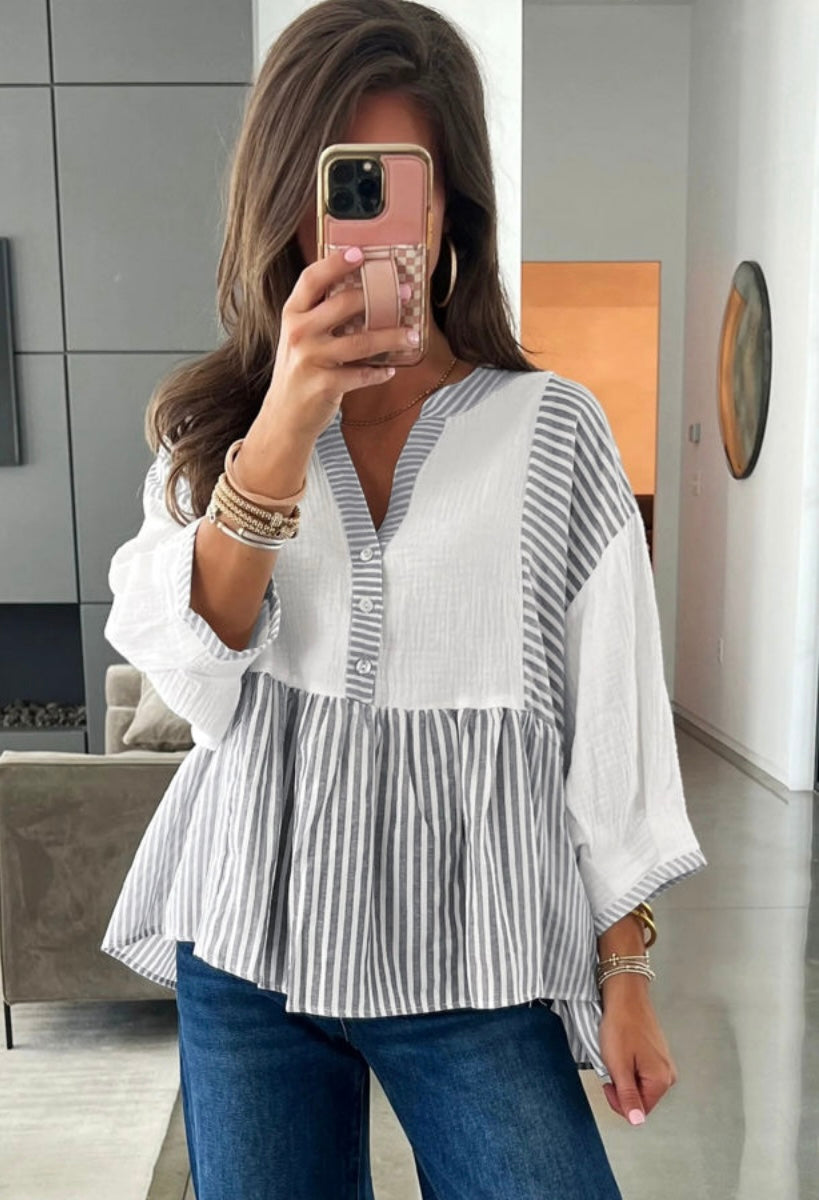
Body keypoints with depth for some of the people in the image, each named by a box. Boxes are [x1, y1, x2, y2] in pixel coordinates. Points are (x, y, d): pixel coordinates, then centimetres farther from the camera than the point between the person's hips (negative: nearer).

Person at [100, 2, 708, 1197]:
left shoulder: (553, 427, -4)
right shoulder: (217, 421, 3)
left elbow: (611, 708, -2)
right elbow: (194, 676, -10)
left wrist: (626, 968, -1)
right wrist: (287, 422, -20)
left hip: (477, 961, -1)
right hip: (250, 947, 2)